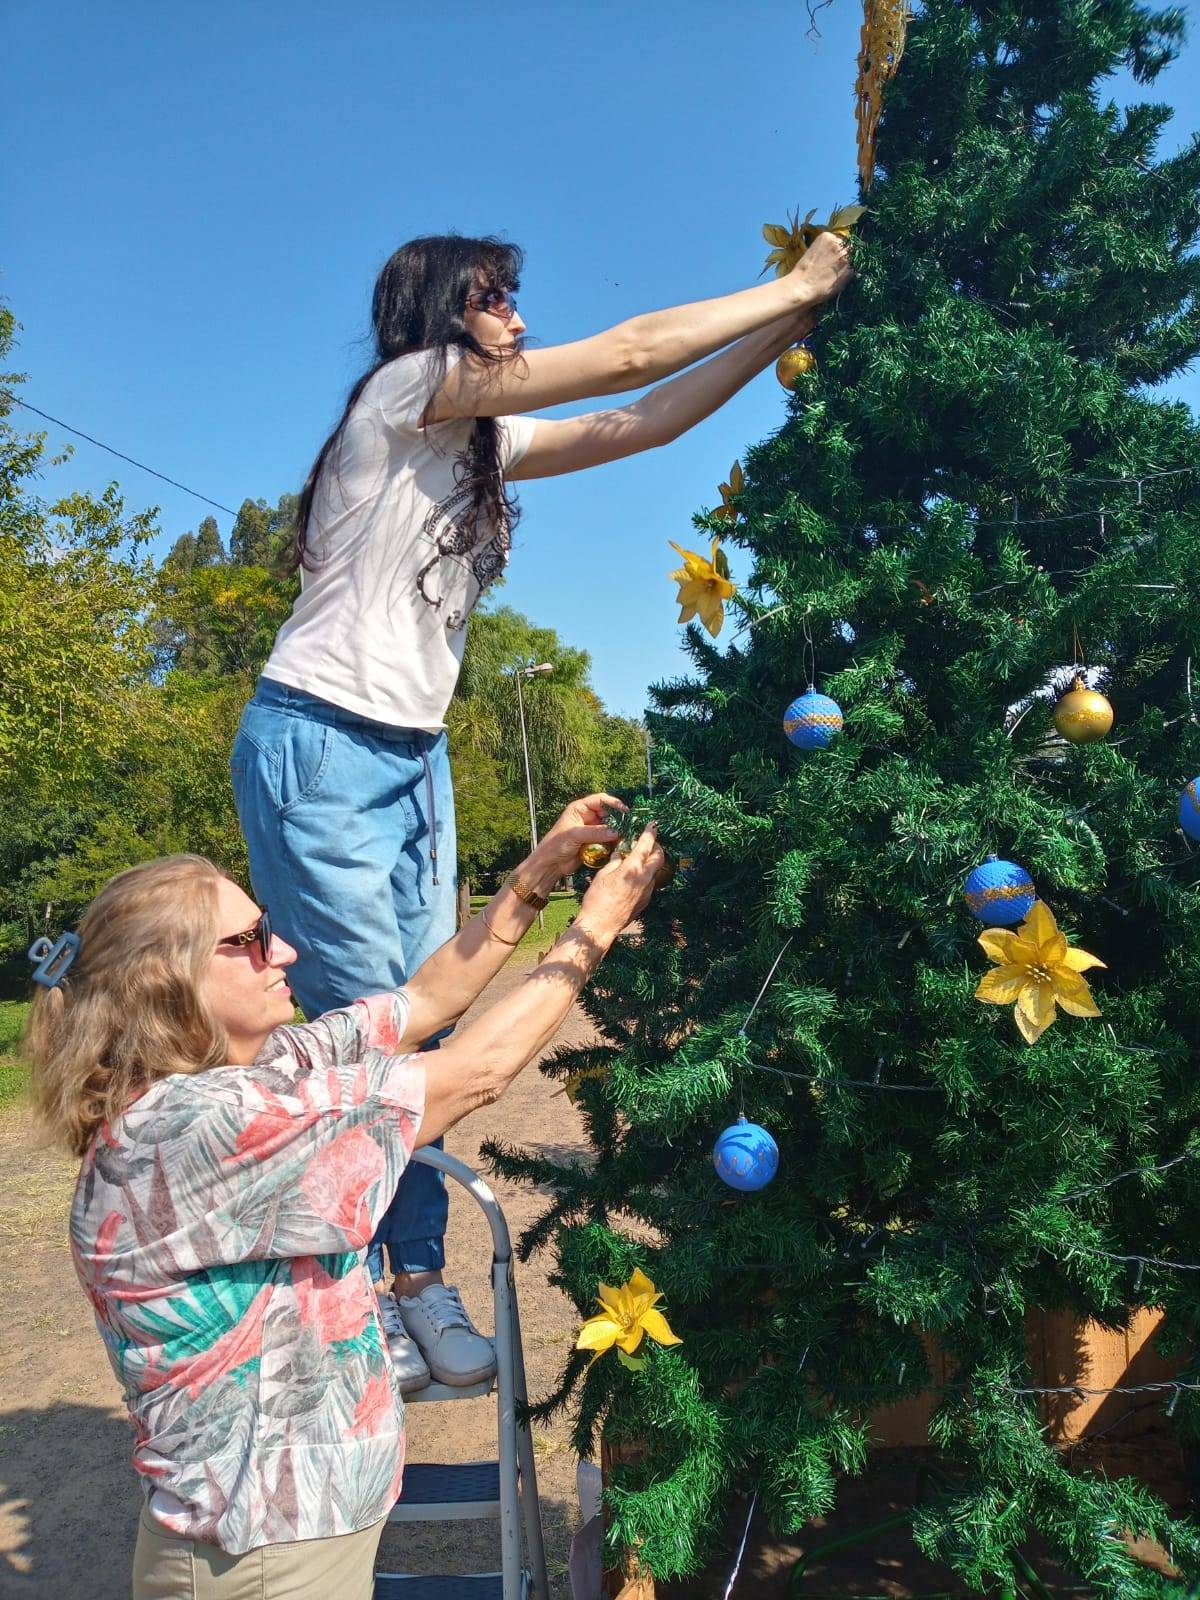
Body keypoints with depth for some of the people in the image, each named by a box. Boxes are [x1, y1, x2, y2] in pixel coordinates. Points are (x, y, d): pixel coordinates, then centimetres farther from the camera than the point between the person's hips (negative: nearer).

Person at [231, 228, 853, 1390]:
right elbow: (628, 356, -10)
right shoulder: (406, 384, -7)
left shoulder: (485, 439, 17)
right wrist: (792, 288, 0)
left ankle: (417, 1281, 14)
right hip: (319, 748, -8)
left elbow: (641, 423, 12)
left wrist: (791, 323, 10)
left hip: (414, 759, 8)